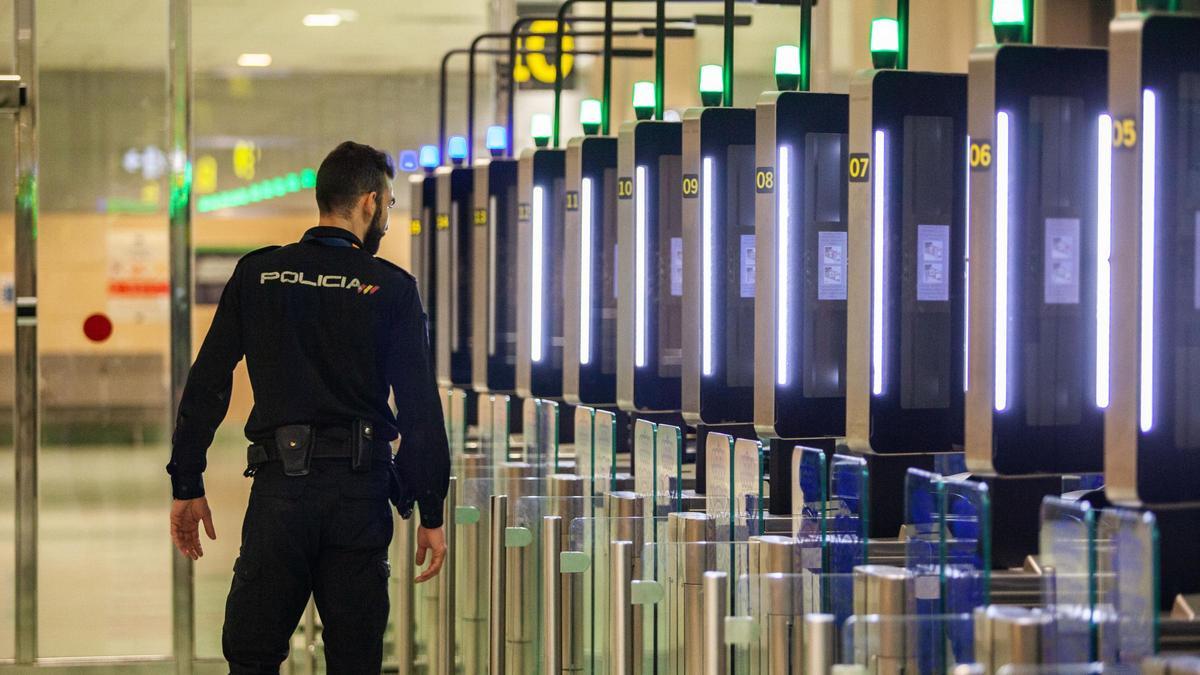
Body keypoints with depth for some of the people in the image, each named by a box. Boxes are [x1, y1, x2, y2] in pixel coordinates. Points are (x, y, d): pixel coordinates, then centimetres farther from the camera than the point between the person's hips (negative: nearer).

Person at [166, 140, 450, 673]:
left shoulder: (256, 275, 5)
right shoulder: (391, 289, 0)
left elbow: (206, 385, 4)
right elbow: (420, 409, -3)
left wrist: (187, 486, 10)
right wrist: (431, 514, 2)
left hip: (280, 487, 1)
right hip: (360, 489, 0)